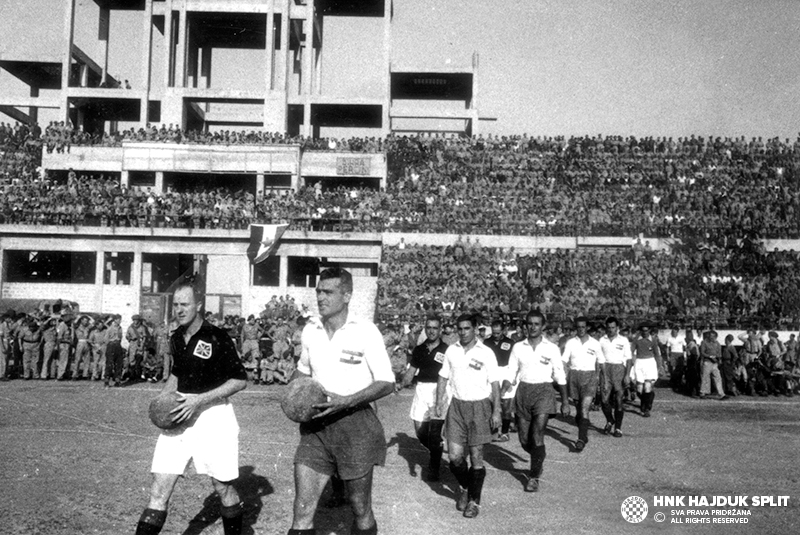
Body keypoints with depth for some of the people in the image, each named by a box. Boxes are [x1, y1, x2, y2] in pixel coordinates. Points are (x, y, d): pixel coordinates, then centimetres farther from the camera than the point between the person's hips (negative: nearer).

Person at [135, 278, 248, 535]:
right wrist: (163, 396, 3)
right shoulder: (176, 337, 6)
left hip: (213, 416, -5)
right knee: (159, 492, -1)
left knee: (224, 489, 10)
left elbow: (240, 380, -13)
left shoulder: (216, 338, -13)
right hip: (179, 415, 5)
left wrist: (199, 400, -18)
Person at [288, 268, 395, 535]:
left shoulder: (365, 331, -12)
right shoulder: (310, 329, 4)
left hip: (355, 424, -4)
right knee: (302, 509, 0)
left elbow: (386, 383, -11)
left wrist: (346, 401, -23)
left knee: (360, 510, 11)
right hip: (316, 425, 4)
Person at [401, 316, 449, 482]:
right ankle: (435, 453, 33)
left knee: (435, 432, -6)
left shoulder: (446, 350, -3)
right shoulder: (419, 349, 11)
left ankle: (433, 469, 6)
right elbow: (411, 370, 13)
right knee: (420, 429, 5)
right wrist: (401, 385, -1)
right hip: (421, 390, 5)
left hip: (438, 391, -5)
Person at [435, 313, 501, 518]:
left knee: (476, 456, 1)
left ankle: (475, 501, 17)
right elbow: (443, 377, 11)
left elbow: (494, 383, -3)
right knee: (454, 455, -1)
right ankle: (464, 487, 28)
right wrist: (439, 402, 2)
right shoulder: (451, 351, 5)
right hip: (457, 405, 3)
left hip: (479, 406, -3)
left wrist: (496, 411, -8)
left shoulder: (486, 353, -6)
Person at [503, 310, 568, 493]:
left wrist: (565, 401, 7)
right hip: (523, 391, 3)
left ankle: (534, 476, 2)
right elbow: (510, 373, 5)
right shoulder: (518, 347, 5)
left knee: (537, 435, -14)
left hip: (543, 391, -2)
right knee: (524, 439, 7)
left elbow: (560, 376, 6)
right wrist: (501, 395, -10)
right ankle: (539, 460, 38)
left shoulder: (551, 348, 1)